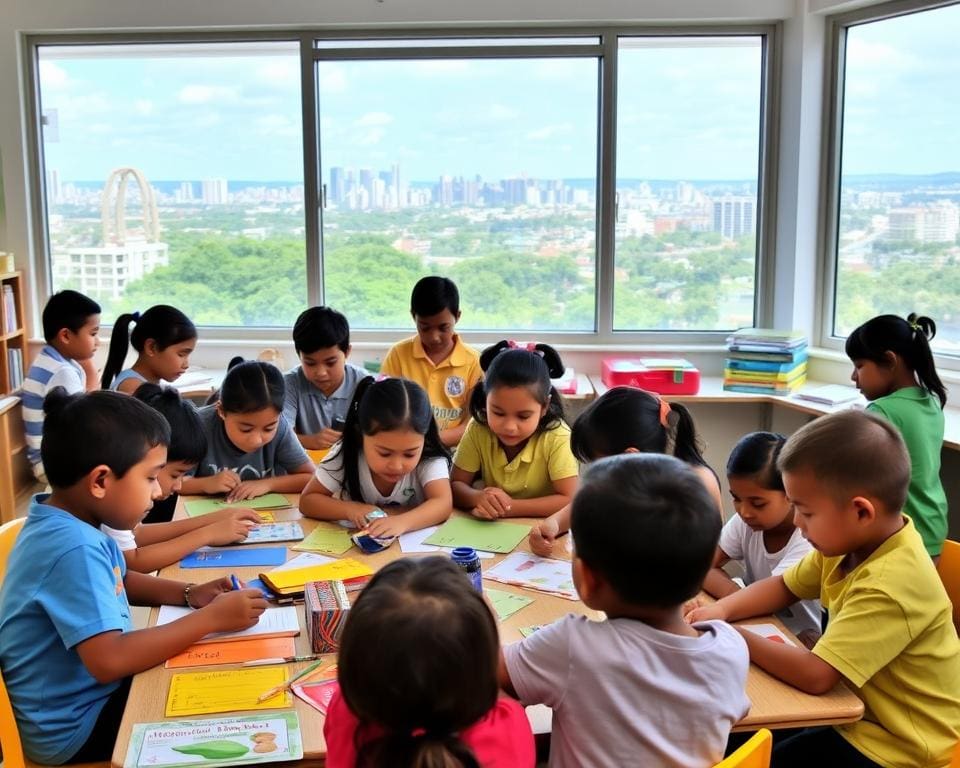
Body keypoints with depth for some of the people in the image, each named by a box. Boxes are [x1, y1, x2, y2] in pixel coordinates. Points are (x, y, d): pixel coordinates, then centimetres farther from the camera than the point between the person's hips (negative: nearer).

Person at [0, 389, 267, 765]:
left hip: (93, 692, 9)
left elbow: (118, 580, 17)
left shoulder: (72, 521, -1)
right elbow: (109, 661, -38)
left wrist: (189, 594, 0)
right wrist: (210, 618, -29)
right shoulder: (74, 548, -31)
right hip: (73, 727, -9)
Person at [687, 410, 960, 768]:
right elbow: (785, 587, 10)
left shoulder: (891, 586, -32)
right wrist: (721, 610, -7)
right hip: (862, 710, 8)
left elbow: (814, 675, -33)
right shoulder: (853, 542, -5)